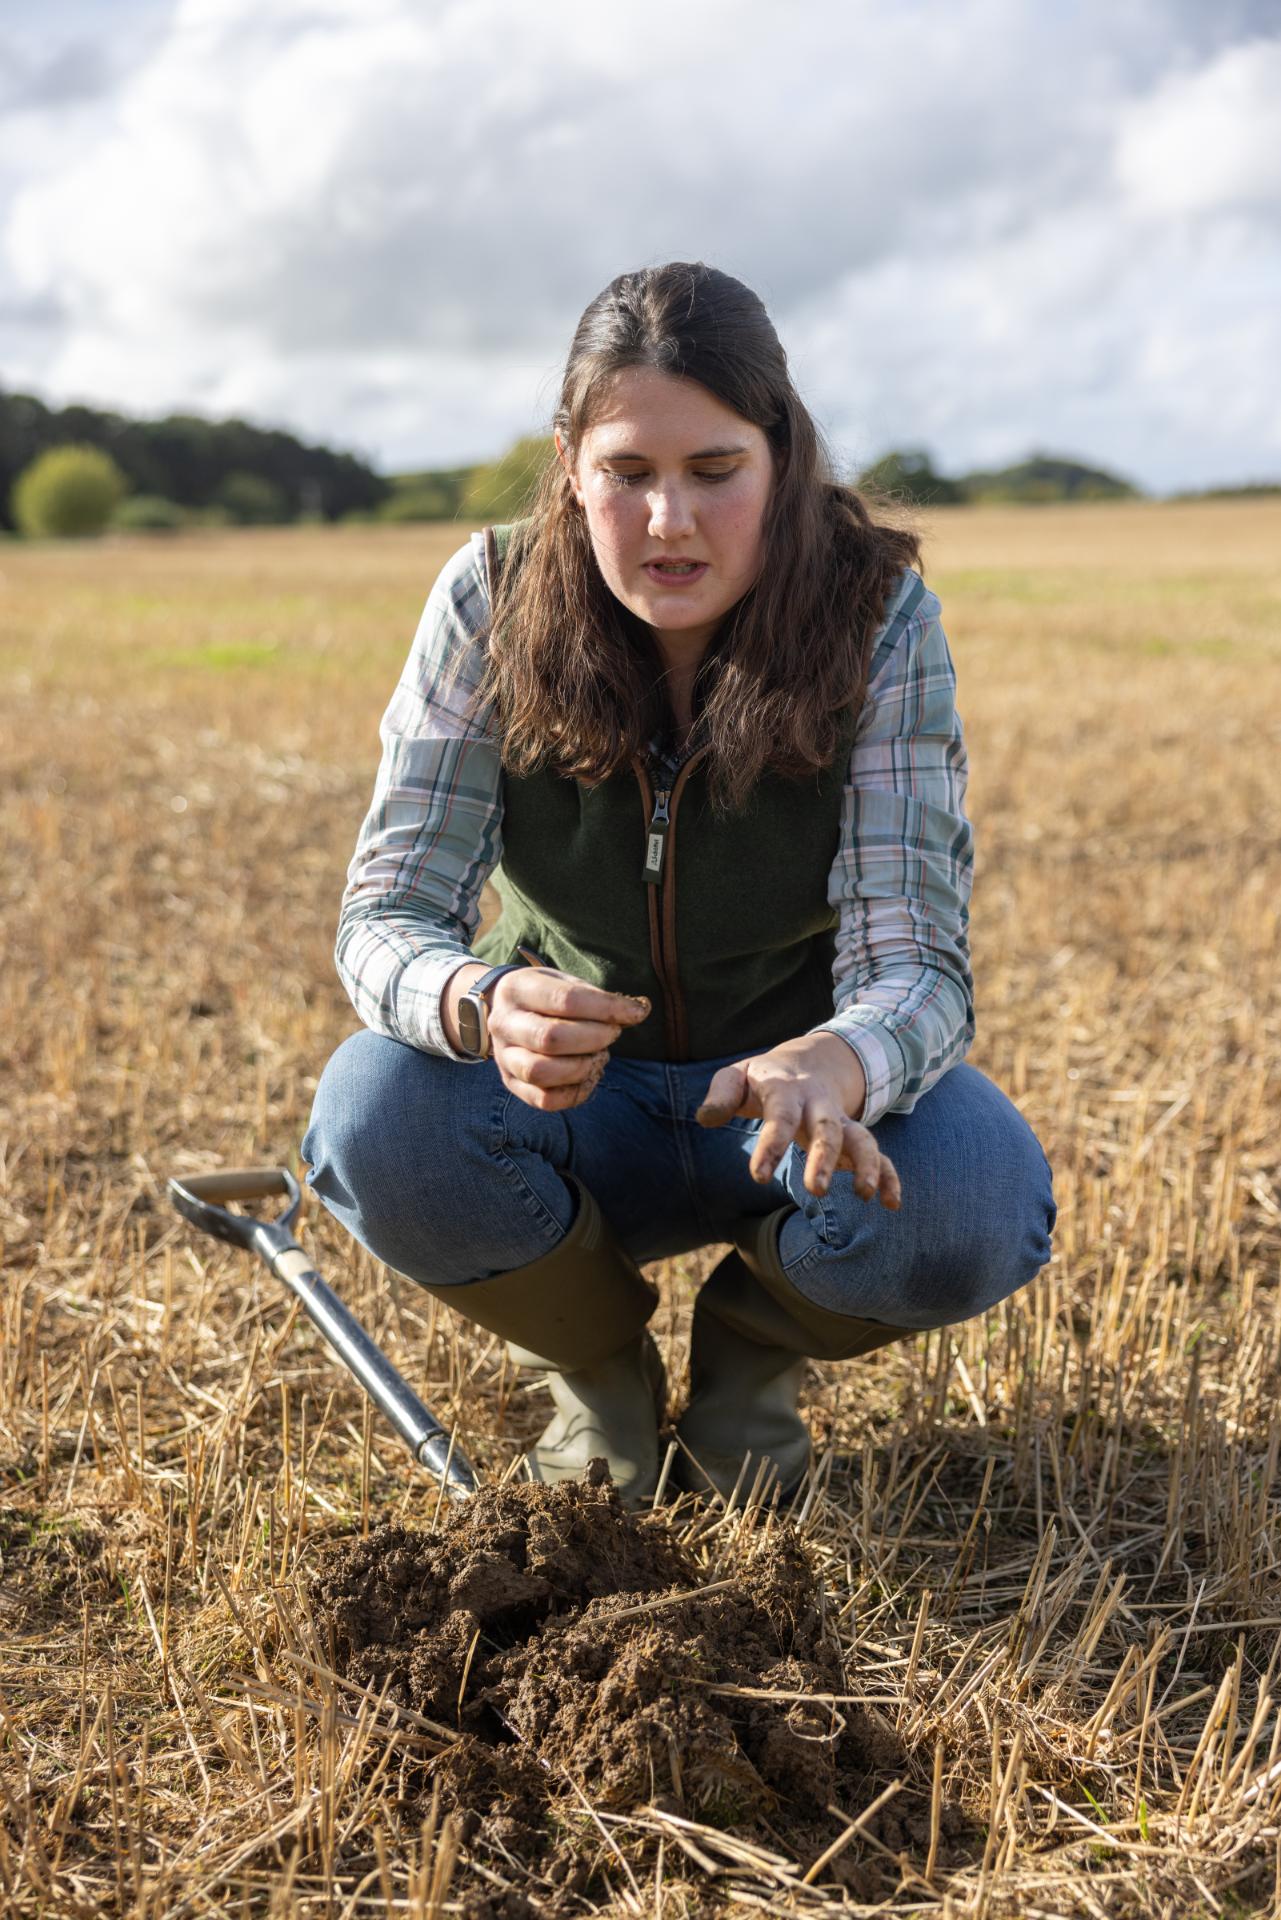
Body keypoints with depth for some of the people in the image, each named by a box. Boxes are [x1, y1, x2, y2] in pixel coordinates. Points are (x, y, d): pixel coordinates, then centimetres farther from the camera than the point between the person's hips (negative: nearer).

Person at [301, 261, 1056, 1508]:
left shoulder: (877, 617, -19)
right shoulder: (494, 600, -16)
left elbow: (917, 959, -25)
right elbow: (387, 908, -19)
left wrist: (837, 1066, -51)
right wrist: (483, 1007, -44)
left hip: (793, 1091, 0)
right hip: (565, 1095, 1)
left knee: (972, 1198, -33)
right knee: (374, 1113, -32)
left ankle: (755, 1350, 5)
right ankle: (596, 1361, 3)